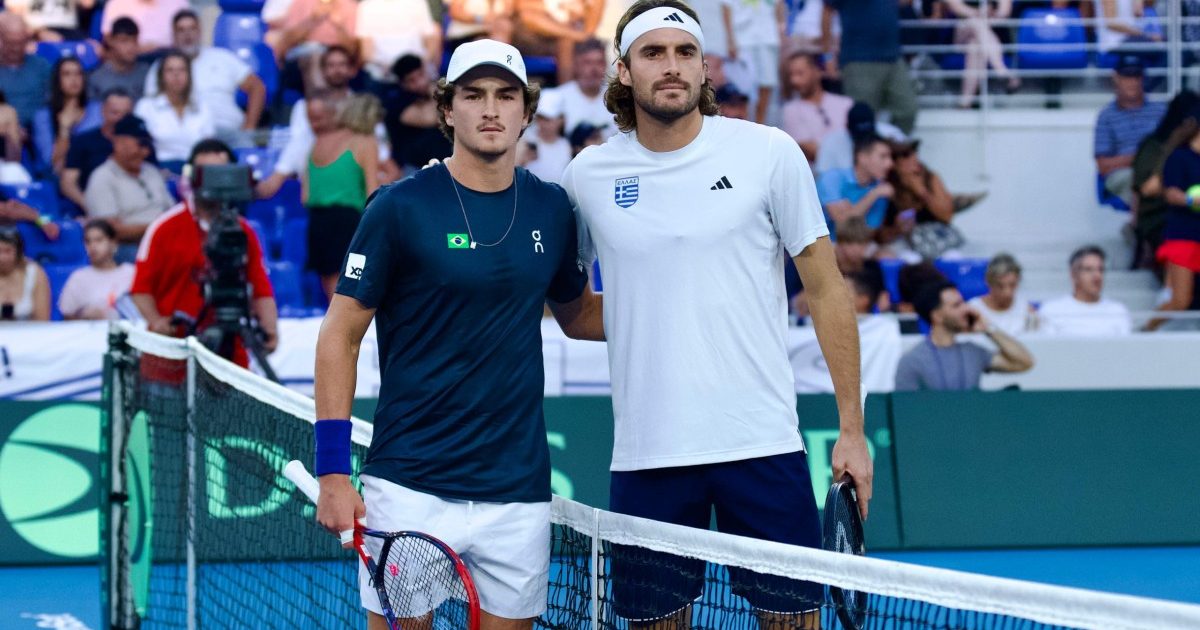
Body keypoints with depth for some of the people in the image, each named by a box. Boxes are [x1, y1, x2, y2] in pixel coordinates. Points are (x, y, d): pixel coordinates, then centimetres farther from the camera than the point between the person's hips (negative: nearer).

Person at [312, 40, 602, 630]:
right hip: (409, 487, -3)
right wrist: (332, 472, -9)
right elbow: (340, 334, -3)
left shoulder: (552, 209, 7)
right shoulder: (400, 206, -6)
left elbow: (576, 314, 22)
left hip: (518, 491, 4)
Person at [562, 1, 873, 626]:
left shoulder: (770, 153, -1)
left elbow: (826, 289, 3)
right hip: (645, 454, 2)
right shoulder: (587, 175, 4)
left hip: (761, 446, -1)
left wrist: (852, 430, 0)